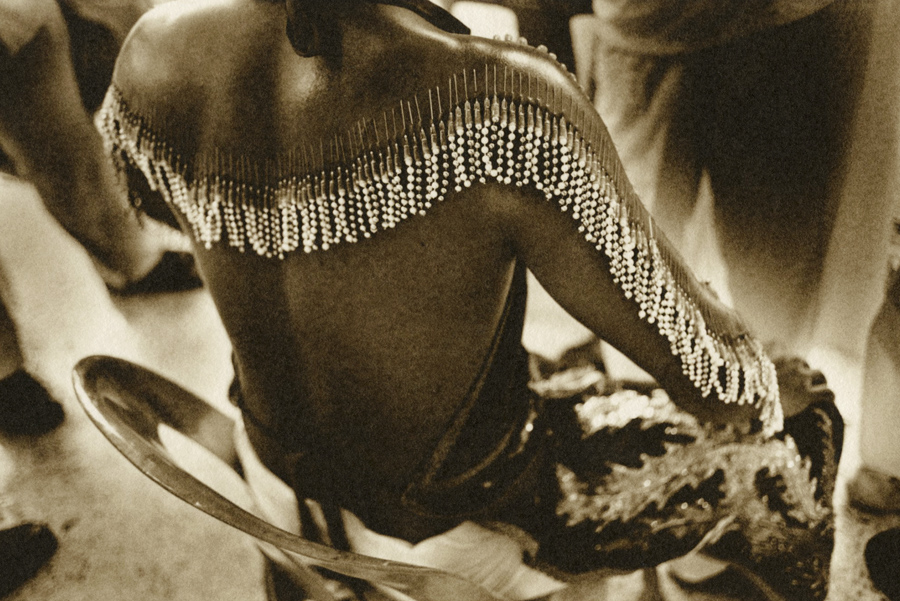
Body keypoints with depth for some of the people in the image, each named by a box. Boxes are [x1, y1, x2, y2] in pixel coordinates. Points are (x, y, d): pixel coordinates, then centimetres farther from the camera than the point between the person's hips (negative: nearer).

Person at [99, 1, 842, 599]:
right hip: (452, 535, -5)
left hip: (284, 485, 6)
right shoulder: (502, 110, -39)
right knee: (796, 430, 16)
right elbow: (718, 384, -27)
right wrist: (780, 395, -2)